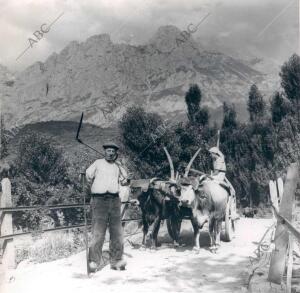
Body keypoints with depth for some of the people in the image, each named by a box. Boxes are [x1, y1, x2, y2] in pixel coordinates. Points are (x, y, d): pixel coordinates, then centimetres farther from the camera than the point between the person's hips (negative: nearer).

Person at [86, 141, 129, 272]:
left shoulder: (118, 165, 17)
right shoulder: (98, 163, 8)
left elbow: (125, 180, 25)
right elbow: (88, 175, 12)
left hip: (115, 199, 4)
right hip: (99, 200, -4)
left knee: (117, 231, 2)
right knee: (98, 232, -7)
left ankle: (116, 260, 9)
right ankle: (94, 261, -2)